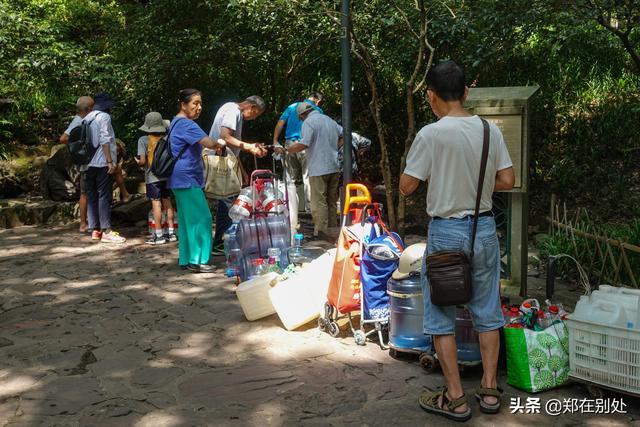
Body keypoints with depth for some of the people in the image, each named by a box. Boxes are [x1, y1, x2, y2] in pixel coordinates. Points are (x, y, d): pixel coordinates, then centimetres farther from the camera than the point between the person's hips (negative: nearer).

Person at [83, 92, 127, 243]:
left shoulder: (87, 118, 17)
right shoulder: (104, 117, -6)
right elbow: (104, 140, -14)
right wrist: (110, 161, -16)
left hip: (89, 163, 8)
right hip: (102, 163, -8)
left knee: (92, 197, 7)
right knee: (104, 197, -7)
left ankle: (95, 230, 10)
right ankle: (106, 231, -9)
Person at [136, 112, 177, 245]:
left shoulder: (143, 140, -8)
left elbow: (142, 161, -12)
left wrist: (138, 161, 9)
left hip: (152, 177, -4)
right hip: (167, 175, 4)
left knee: (156, 203, -2)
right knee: (167, 202, 11)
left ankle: (158, 235, 0)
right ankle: (171, 233, 15)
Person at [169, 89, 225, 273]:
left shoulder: (176, 122, 17)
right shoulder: (186, 124, -16)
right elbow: (210, 143, -27)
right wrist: (219, 144, -5)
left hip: (182, 179, 11)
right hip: (188, 179, -11)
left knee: (187, 219, 12)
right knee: (201, 218, -8)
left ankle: (186, 259, 16)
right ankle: (197, 260, -6)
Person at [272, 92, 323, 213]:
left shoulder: (292, 106, 15)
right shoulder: (318, 111, 4)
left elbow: (280, 123, 7)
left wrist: (275, 142, 6)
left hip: (289, 144, 4)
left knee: (292, 178, 12)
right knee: (307, 177, 0)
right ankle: (309, 207, -1)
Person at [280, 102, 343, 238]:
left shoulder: (309, 122, -8)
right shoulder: (330, 120, 18)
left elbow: (304, 144, -19)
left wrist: (285, 150, -10)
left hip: (319, 169, -8)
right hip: (334, 168, 8)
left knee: (319, 203, -6)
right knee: (331, 202, 14)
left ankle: (320, 234, -7)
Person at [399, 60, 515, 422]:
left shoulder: (431, 135, -15)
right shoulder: (490, 130, -1)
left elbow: (407, 187, -10)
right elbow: (507, 181, 2)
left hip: (446, 232, -4)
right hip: (485, 229, 5)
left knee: (441, 317, 8)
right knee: (487, 312, 16)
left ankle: (455, 399, 13)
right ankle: (489, 390, 25)